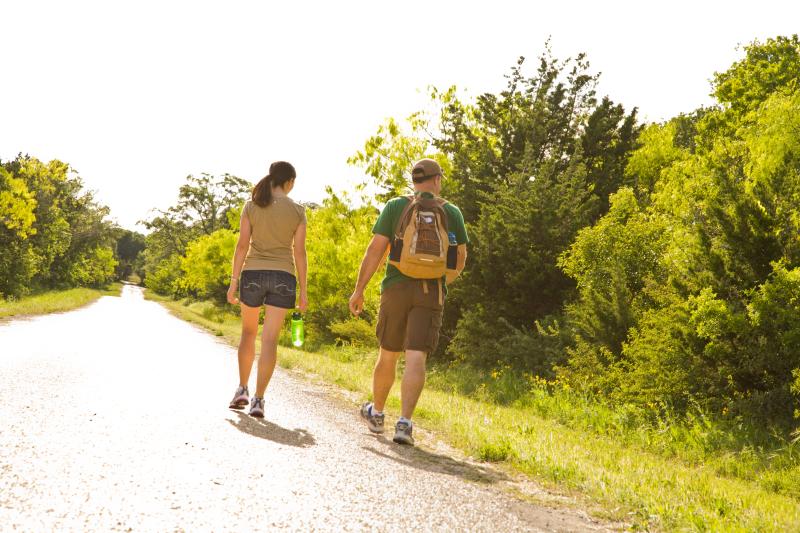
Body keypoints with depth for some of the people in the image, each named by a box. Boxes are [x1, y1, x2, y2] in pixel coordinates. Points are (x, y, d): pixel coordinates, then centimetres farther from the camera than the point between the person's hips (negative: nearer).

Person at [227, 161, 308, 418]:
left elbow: (242, 245, -4)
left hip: (253, 275, 1)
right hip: (282, 278, -1)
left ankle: (242, 390, 20)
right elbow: (299, 252, -2)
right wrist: (303, 291, 3)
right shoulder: (297, 210, 0)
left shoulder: (251, 206, 1)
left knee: (248, 333, 21)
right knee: (270, 340, -3)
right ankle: (258, 399, -12)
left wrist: (234, 282, 0)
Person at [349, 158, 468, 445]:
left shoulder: (395, 207, 2)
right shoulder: (452, 212, 6)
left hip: (396, 288, 1)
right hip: (431, 292, 0)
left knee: (388, 354, 16)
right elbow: (460, 259, 11)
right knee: (416, 359, -6)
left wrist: (359, 289, 1)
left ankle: (376, 413, 33)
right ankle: (404, 422, -19)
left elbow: (375, 250, -4)